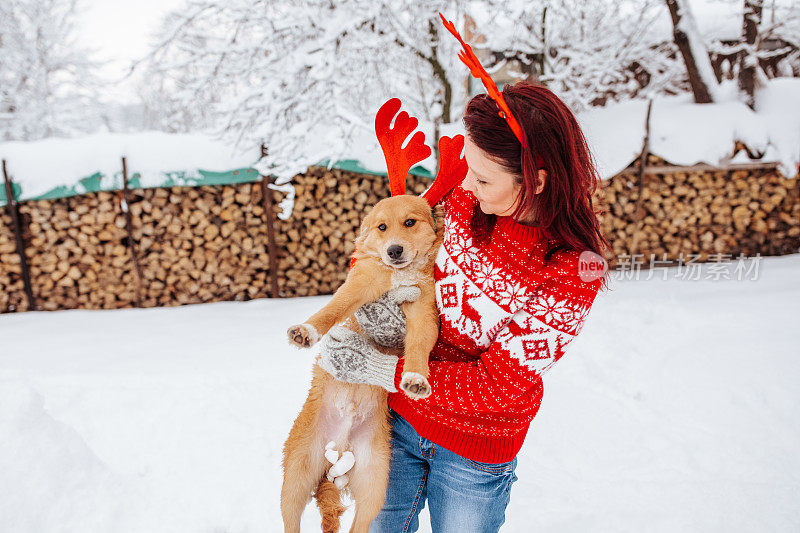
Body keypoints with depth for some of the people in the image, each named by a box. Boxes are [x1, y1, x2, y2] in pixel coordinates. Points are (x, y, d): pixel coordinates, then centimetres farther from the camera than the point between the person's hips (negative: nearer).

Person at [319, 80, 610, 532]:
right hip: (400, 415, 5)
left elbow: (499, 385, -24)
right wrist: (379, 288, -19)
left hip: (475, 453, -4)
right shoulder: (465, 197, -13)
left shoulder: (574, 275, -27)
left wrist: (384, 369, -25)